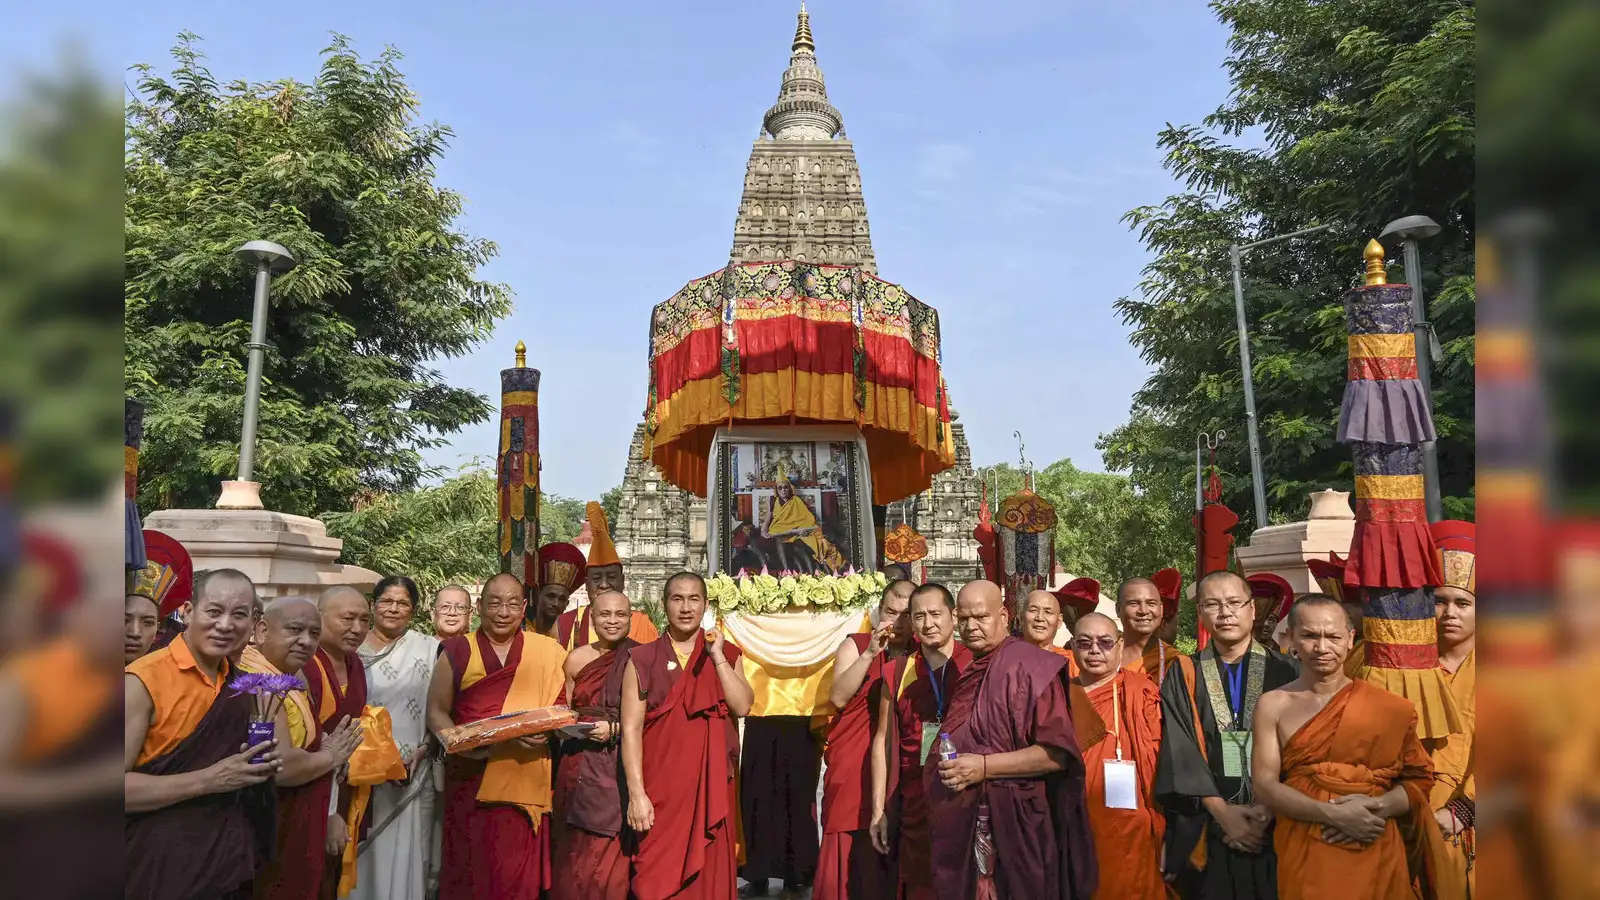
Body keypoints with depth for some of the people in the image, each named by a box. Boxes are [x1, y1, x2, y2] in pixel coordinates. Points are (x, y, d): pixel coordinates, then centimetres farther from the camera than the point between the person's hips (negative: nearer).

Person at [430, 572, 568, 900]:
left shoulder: (549, 652, 4)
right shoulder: (457, 651, 4)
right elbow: (436, 711, 5)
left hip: (526, 782, 0)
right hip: (472, 780, 0)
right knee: (470, 871, 5)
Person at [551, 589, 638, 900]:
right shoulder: (577, 659, 5)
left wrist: (615, 728, -16)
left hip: (622, 770, -3)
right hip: (581, 770, 3)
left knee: (612, 857, 0)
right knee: (579, 856, 8)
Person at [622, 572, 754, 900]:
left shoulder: (726, 654, 7)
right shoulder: (643, 659, 0)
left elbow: (742, 705, -9)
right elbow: (631, 729, -4)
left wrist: (716, 655, -12)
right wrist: (636, 794, -11)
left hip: (712, 787, 2)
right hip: (662, 790, -2)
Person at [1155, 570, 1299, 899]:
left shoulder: (1284, 672, 3)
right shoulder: (1183, 677, 4)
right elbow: (1180, 753, -4)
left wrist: (1270, 809, -13)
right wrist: (1222, 811, -13)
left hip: (1276, 832, 0)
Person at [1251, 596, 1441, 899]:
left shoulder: (1388, 707, -2)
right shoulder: (1273, 705, -2)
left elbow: (1420, 778, 4)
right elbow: (1264, 786, -7)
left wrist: (1377, 808, -14)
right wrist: (1333, 814, -19)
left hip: (1375, 854, 1)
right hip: (1304, 855, 0)